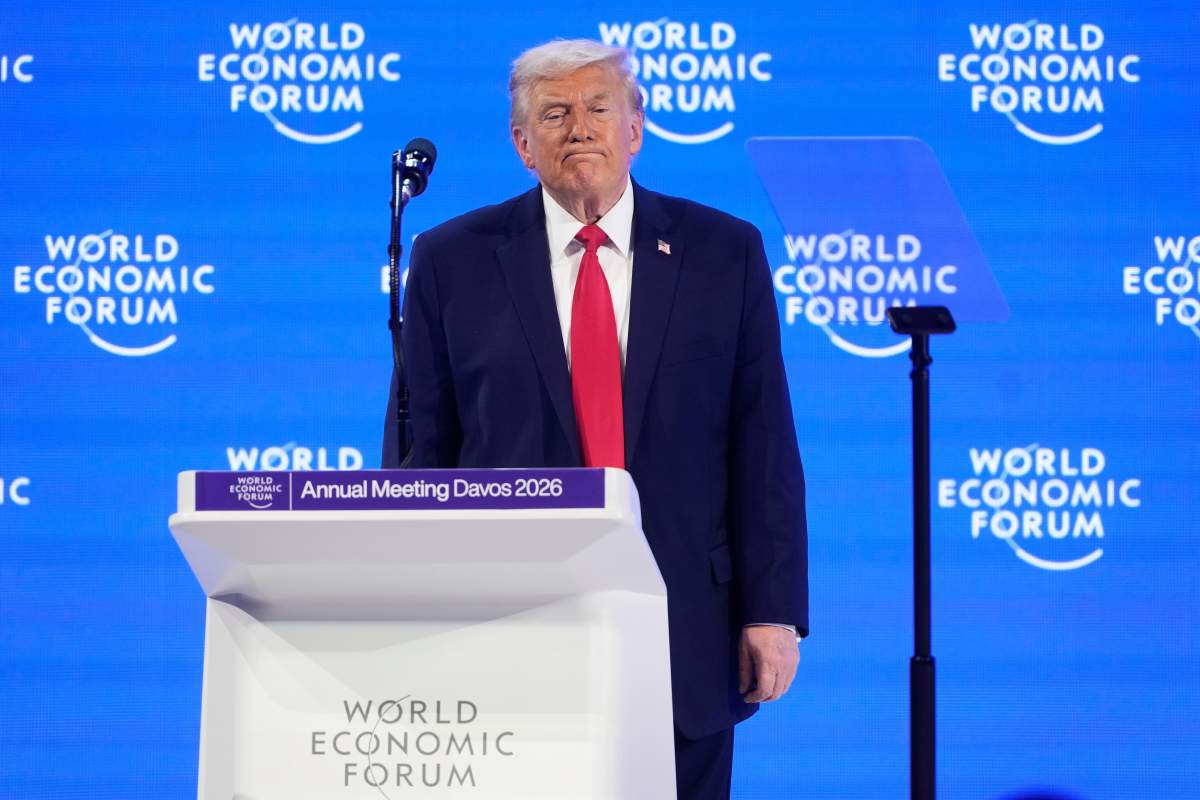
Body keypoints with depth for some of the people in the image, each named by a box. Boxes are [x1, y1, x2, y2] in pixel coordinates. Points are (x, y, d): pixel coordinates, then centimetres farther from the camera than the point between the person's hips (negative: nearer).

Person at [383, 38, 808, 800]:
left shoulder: (725, 252, 5)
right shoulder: (454, 262, 4)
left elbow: (764, 446, 3)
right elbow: (418, 452, 4)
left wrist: (775, 612, -3)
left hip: (686, 633, 0)